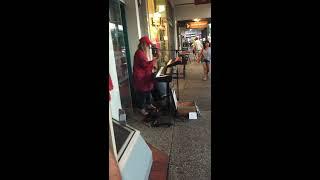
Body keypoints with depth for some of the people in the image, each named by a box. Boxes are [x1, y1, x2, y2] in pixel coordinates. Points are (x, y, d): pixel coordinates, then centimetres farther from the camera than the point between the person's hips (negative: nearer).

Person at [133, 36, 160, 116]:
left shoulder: (144, 52, 13)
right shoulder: (139, 53, -20)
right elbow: (146, 64, -28)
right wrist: (156, 58, -28)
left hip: (146, 76, 10)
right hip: (141, 77, -10)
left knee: (148, 91, 20)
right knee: (142, 93, 0)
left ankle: (148, 104, 37)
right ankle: (141, 108, 13)